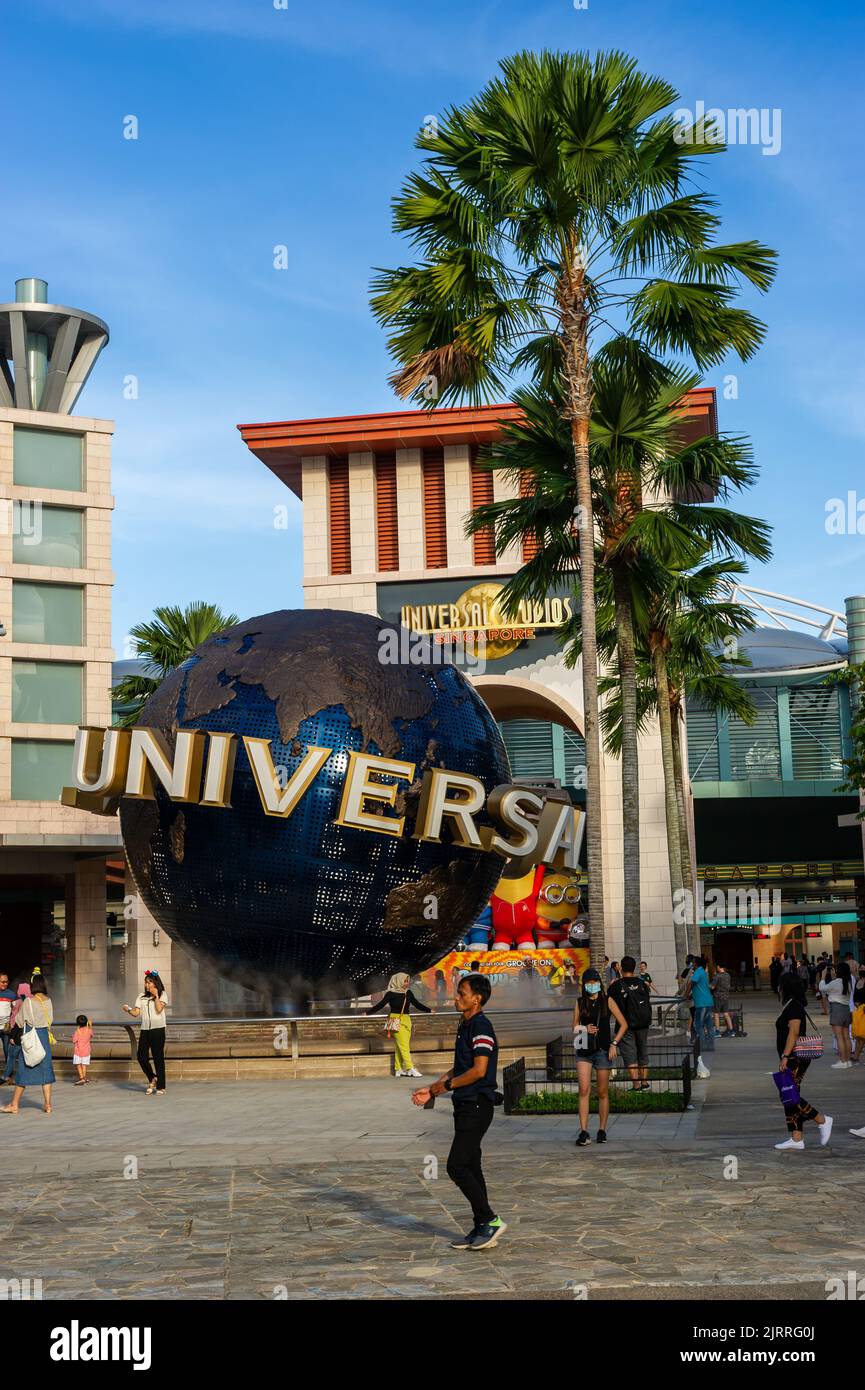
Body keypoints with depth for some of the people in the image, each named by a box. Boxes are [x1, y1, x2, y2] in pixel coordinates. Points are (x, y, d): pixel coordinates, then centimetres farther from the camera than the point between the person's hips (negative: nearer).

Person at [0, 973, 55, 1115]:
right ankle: (47, 1104, 8)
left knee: (24, 1070, 3)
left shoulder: (28, 1001, -14)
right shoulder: (48, 1001, 0)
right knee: (45, 1069, 9)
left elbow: (19, 1021, -4)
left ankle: (14, 1104, 9)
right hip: (44, 1035, 4)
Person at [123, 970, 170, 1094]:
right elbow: (136, 1013, 6)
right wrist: (128, 1010, -13)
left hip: (158, 1029, -4)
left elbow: (159, 1009, -12)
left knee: (158, 1058, -3)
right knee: (141, 1057, -5)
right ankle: (152, 1079, 19)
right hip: (145, 1029, 4)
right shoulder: (142, 996, 13)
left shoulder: (162, 995, 3)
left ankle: (161, 1087, 4)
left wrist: (156, 995, -9)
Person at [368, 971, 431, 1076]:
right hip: (396, 1022, -5)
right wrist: (368, 1012, -6)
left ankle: (398, 1069, 9)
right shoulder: (391, 993, -7)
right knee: (403, 1045, -9)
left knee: (399, 1046, 5)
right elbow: (380, 1005, -4)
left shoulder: (408, 993, 9)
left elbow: (416, 1004, 19)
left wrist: (429, 1010, 25)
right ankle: (410, 1069, -12)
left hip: (406, 1021, 5)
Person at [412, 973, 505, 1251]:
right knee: (470, 1168, 11)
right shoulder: (464, 1026, 16)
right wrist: (432, 1091, 16)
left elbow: (479, 1070, -21)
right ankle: (482, 1229, 15)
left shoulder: (481, 1026, -15)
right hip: (465, 1106, 10)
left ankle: (491, 1221, -4)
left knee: (457, 1167, -11)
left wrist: (446, 1085, -11)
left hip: (477, 1105, -10)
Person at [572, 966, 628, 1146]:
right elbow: (575, 1027, 13)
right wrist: (585, 1029, -9)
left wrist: (614, 1043, -7)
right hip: (584, 1051, 1)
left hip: (603, 1050, -1)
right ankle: (584, 1132, -12)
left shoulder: (607, 1001, 2)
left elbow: (623, 1024, 3)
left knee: (603, 1093, 5)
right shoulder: (580, 1003, 8)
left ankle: (602, 1131, 16)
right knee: (584, 1090, -10)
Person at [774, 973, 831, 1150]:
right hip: (794, 1060, 10)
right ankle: (796, 1138, 9)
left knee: (789, 1097, -10)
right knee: (789, 1097, 8)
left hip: (796, 1058, -10)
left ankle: (822, 1120, -1)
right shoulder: (791, 1006, 16)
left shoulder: (794, 1006, -15)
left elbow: (794, 1032, -23)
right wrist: (785, 1057, 23)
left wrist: (785, 1056, -26)